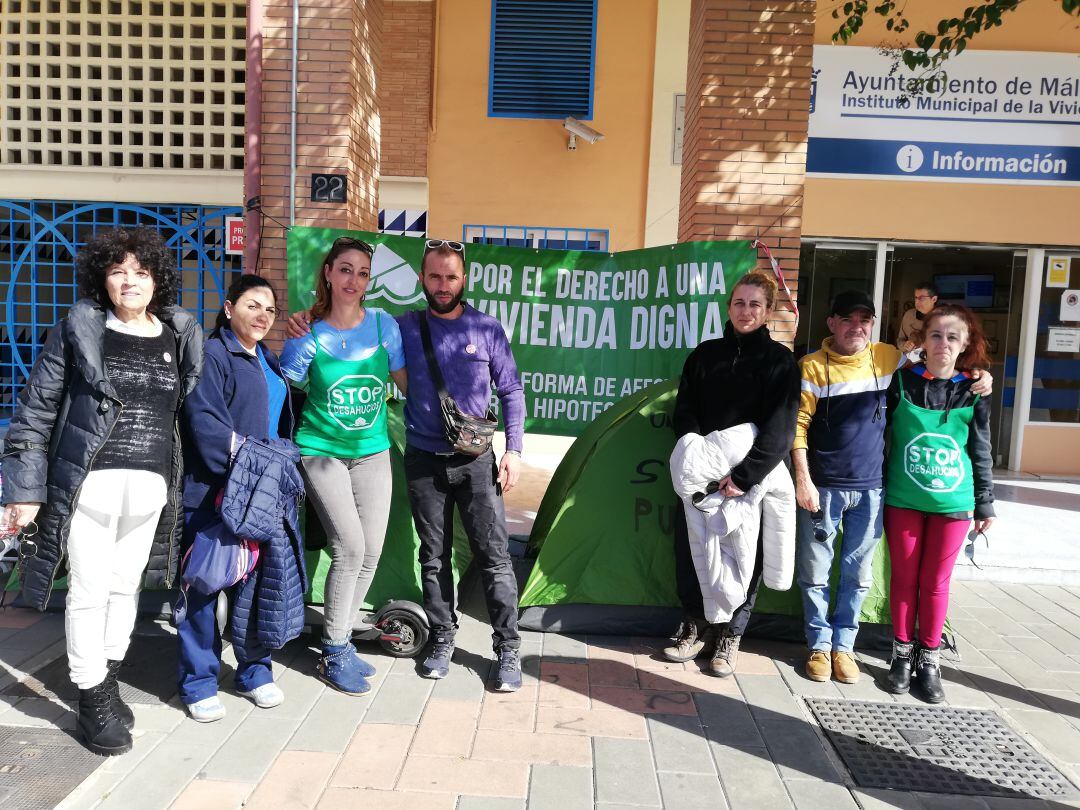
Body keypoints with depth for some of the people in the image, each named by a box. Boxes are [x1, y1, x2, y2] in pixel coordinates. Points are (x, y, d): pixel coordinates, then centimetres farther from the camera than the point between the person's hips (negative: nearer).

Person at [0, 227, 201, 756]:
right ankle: (93, 702, 17)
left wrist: (187, 487, 9)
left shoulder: (181, 337, 7)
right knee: (90, 590, 2)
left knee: (126, 587, 14)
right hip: (89, 482, -3)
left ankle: (108, 683, 31)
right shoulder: (79, 329, -2)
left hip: (150, 488, 3)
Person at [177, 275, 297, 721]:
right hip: (214, 492, -7)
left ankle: (255, 672, 26)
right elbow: (205, 422, -17)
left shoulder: (268, 361, 18)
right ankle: (198, 684, 15)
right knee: (205, 585, 2)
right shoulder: (212, 354, -6)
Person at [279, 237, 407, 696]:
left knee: (370, 554, 4)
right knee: (349, 548, -13)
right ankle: (335, 656, 5)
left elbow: (407, 383, 9)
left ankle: (339, 641, 25)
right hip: (321, 451, -3)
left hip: (372, 452, 4)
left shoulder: (384, 325, -2)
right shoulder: (309, 336, -9)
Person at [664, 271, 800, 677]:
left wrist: (745, 475, -19)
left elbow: (779, 429, -11)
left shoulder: (780, 360, -2)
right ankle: (696, 624, 26)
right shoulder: (705, 354, 8)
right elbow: (684, 412, 7)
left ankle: (730, 635, 23)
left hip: (754, 479, -3)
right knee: (690, 548, 6)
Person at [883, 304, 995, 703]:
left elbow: (981, 452, 7)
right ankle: (903, 655, 23)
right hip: (903, 500, 0)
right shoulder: (902, 383, -3)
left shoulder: (974, 393, 1)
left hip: (952, 502, 1)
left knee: (936, 582, 8)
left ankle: (929, 660, 23)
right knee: (904, 578, 8)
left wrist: (985, 505, 8)